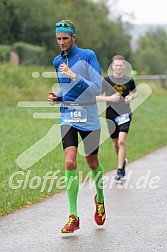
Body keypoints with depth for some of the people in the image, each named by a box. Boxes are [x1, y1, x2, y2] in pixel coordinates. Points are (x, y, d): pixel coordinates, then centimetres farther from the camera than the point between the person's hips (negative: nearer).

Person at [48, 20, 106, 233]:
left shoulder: (88, 56, -8)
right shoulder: (57, 61, 8)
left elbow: (97, 88, -14)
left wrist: (74, 77, -25)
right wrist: (56, 97, 2)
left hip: (89, 118, -3)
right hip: (67, 117, 3)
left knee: (92, 164, 9)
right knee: (70, 163, -13)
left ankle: (100, 199, 39)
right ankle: (73, 217, -11)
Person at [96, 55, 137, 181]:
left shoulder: (129, 80, 1)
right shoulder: (106, 81, -4)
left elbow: (135, 92, 19)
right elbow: (95, 97, -3)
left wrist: (132, 97, -4)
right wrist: (109, 98, -18)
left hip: (125, 114, -1)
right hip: (111, 115, 1)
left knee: (122, 141, -17)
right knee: (116, 143, 12)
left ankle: (120, 170, -12)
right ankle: (123, 161, 41)